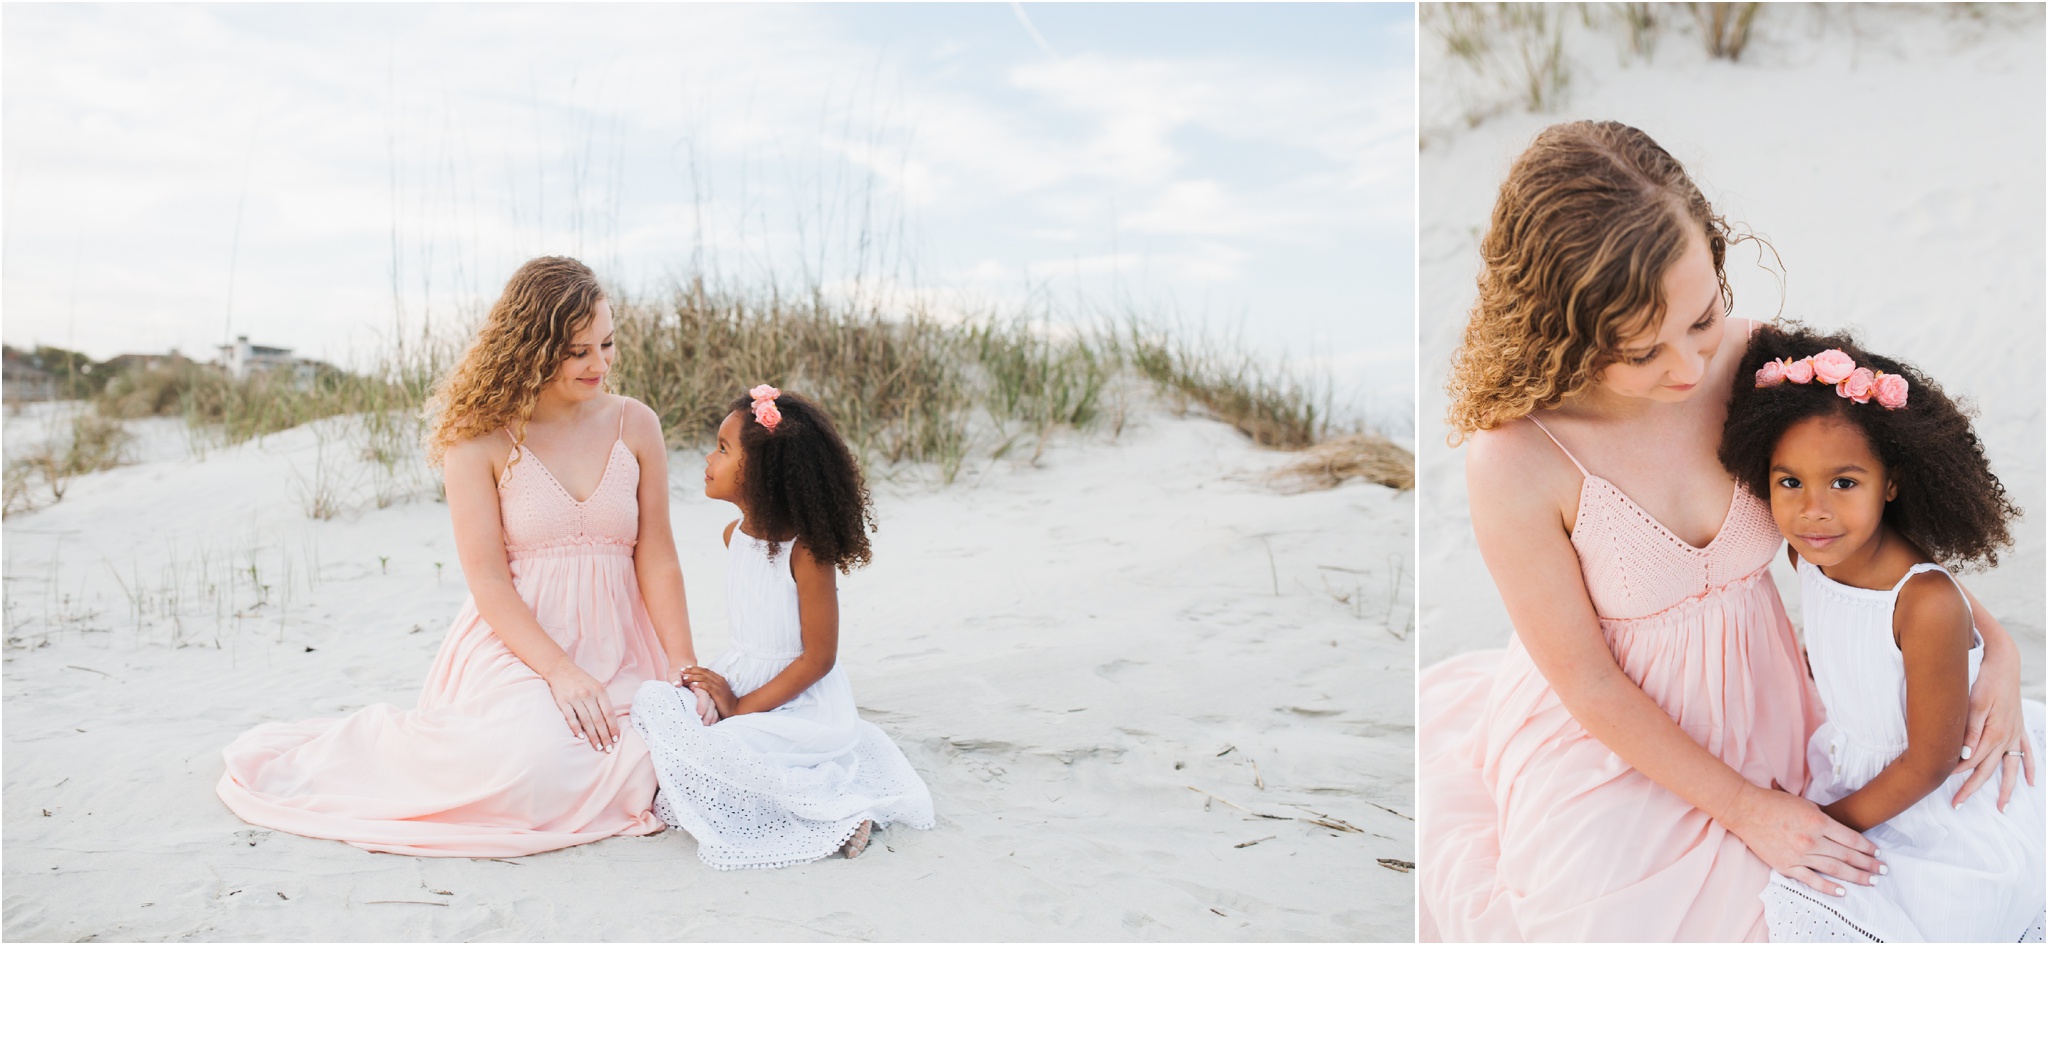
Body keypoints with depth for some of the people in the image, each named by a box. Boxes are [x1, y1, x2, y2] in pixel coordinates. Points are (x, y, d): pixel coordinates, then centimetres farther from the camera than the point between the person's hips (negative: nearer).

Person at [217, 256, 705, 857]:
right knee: (535, 757, -32)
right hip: (517, 645, -2)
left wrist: (683, 664, -10)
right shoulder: (481, 439, -4)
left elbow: (656, 555, 3)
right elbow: (487, 580, -8)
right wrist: (560, 671, -20)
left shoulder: (635, 425, 5)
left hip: (619, 648, 3)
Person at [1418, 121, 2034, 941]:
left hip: (1752, 712, 4)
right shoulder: (1515, 466, -29)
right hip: (1618, 741, -3)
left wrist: (1996, 647, -9)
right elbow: (1590, 687, -17)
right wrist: (1745, 809, -10)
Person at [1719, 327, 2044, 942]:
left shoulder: (1927, 606, -33)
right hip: (1851, 764, 7)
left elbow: (1929, 764, -21)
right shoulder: (1808, 553, -13)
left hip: (1941, 812, -7)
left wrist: (1829, 823, -12)